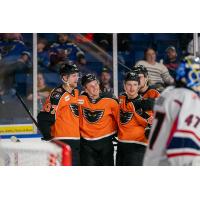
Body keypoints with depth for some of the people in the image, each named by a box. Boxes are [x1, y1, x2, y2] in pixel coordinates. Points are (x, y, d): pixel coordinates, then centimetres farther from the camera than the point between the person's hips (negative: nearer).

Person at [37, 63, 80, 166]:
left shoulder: (77, 93, 13)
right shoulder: (57, 95, -14)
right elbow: (43, 118, -17)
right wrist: (49, 139, -15)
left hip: (77, 141, 9)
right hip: (63, 142, -9)